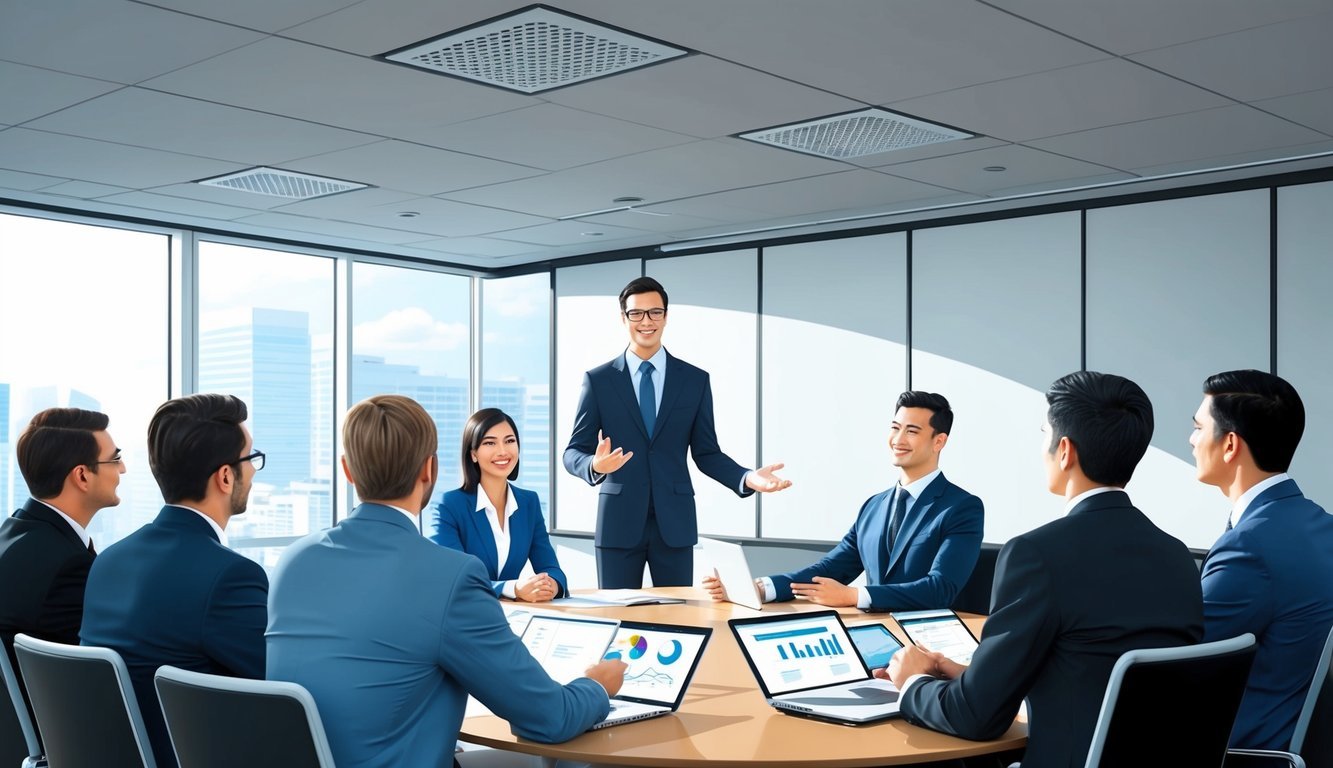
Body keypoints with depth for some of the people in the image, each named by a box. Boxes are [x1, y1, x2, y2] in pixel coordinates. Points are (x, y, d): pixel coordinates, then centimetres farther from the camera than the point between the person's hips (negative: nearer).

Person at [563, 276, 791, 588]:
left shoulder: (695, 380, 6)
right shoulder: (598, 380, 2)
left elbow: (706, 453, 7)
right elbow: (574, 452, 0)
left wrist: (748, 477, -11)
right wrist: (595, 465, -23)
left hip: (674, 521, 1)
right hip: (618, 522, -1)